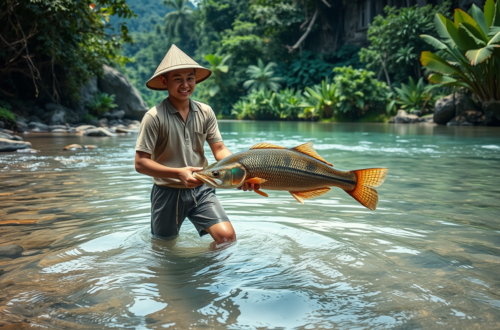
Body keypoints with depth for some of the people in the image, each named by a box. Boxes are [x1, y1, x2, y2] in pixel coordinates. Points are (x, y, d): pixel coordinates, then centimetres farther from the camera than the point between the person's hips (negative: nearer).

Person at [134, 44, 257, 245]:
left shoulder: (205, 113, -1)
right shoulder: (154, 117, -13)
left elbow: (220, 150, -3)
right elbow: (140, 163, -14)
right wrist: (178, 173, -27)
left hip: (201, 190, 2)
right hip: (168, 192, -2)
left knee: (227, 236, -12)